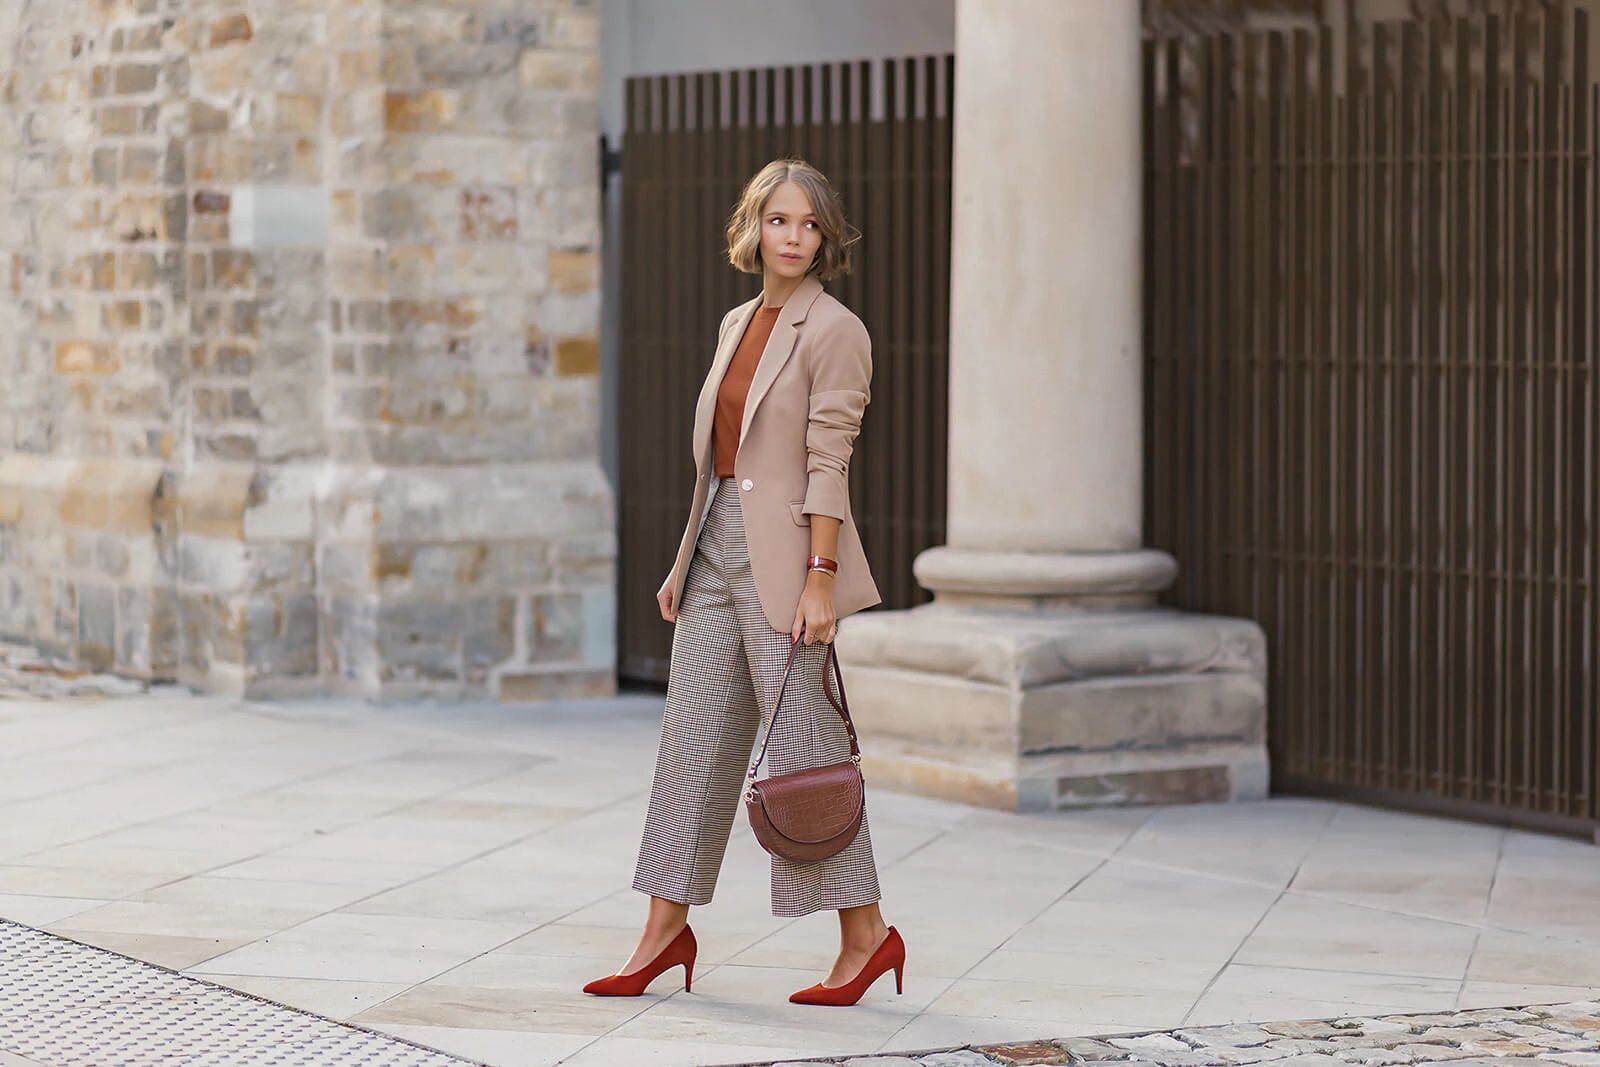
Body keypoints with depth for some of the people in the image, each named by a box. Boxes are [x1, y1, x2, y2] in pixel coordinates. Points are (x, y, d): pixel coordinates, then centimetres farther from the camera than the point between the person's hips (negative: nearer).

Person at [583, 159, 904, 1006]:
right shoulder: (736, 325, 15)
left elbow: (828, 464, -14)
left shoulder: (834, 331, -8)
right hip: (718, 547, 8)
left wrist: (819, 580, -19)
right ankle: (666, 930, 13)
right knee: (693, 737, 8)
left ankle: (867, 934, 4)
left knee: (802, 745, -5)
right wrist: (685, 561, 16)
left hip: (783, 555, -8)